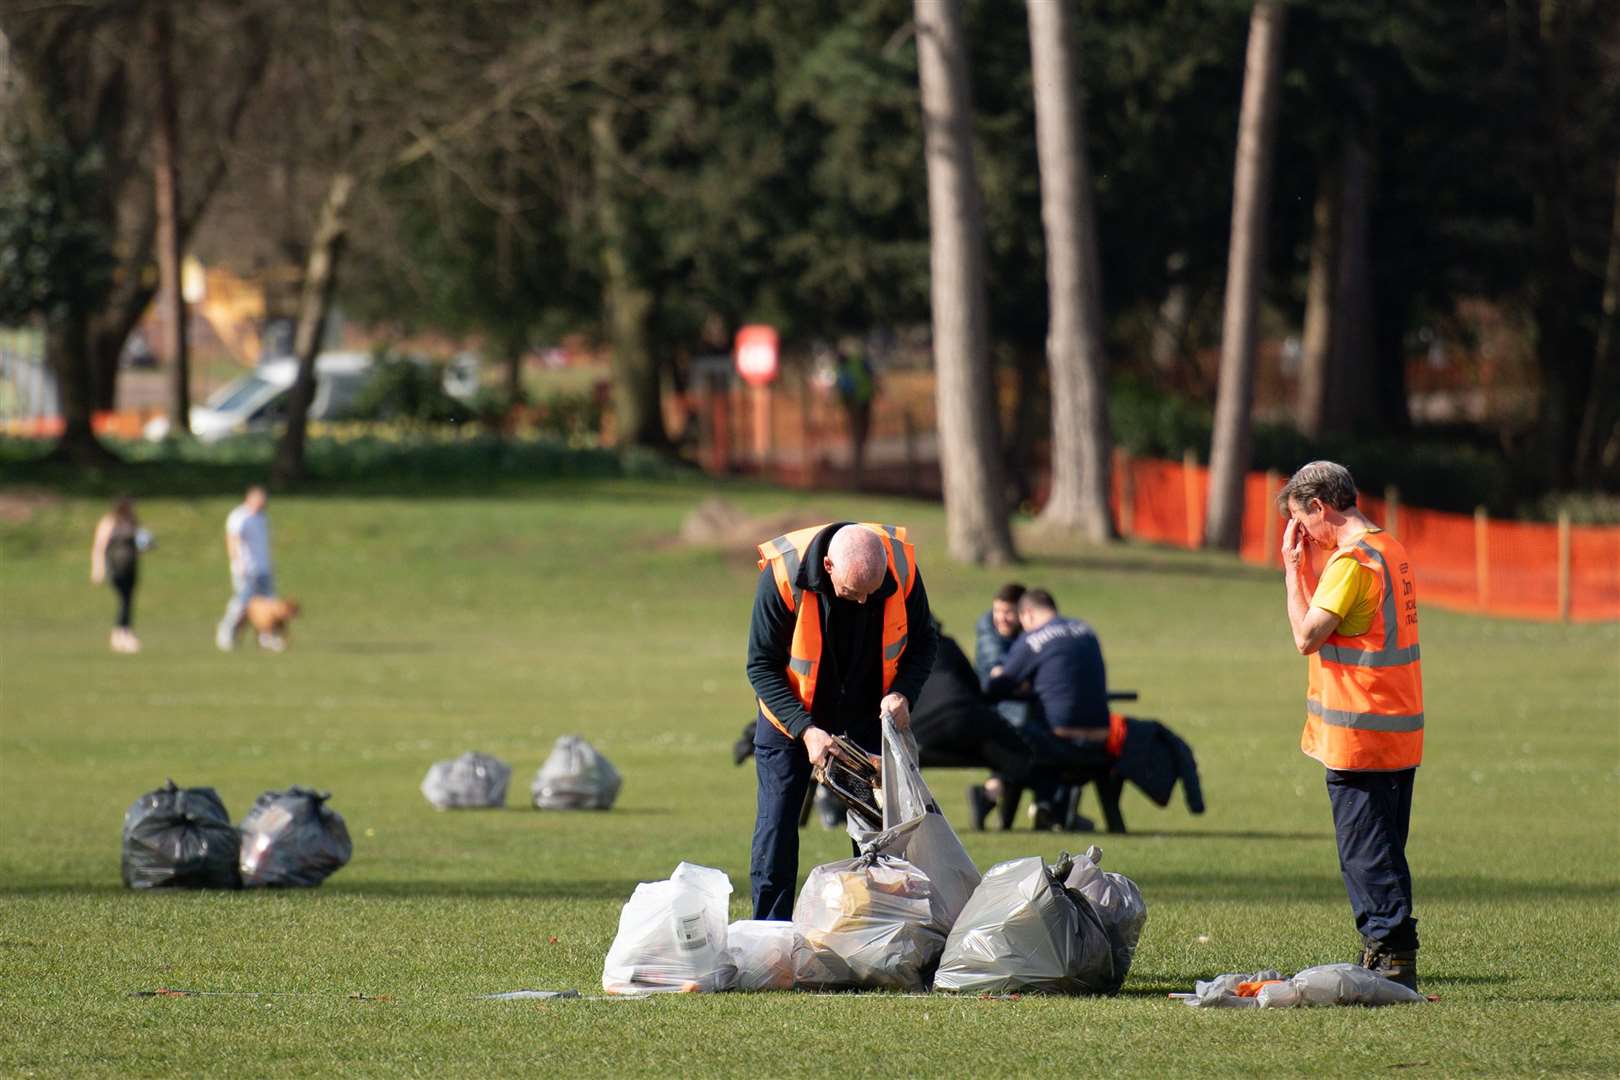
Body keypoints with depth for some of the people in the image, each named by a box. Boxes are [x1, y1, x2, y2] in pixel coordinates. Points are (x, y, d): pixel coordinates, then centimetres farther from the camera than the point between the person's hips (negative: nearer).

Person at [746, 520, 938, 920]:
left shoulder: (902, 567, -22)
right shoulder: (783, 575, -30)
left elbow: (923, 642, -3)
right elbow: (761, 666, -19)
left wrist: (901, 692, -21)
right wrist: (805, 730, -29)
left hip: (867, 711, 2)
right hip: (792, 712, -2)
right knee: (777, 821, -5)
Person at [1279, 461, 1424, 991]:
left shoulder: (1352, 560, -16)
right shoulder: (1391, 551, 15)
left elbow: (1307, 637, -16)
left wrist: (1292, 568, -7)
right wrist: (1303, 568, 13)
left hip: (1359, 735, -10)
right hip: (1398, 731, 10)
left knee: (1366, 853, -6)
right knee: (1381, 852, 13)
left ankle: (1393, 957, -7)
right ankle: (1387, 961, 16)